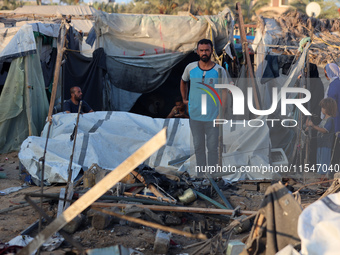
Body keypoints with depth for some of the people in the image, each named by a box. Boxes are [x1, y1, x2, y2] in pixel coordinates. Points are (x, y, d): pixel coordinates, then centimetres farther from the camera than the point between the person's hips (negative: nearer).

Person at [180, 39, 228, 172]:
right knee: (198, 146, 12)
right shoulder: (190, 68, 1)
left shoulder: (219, 70, -5)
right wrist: (184, 98, 18)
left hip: (212, 116, -2)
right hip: (194, 116, 2)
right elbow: (183, 81, 21)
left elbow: (224, 91, -5)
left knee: (212, 147, 4)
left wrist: (222, 113, -12)